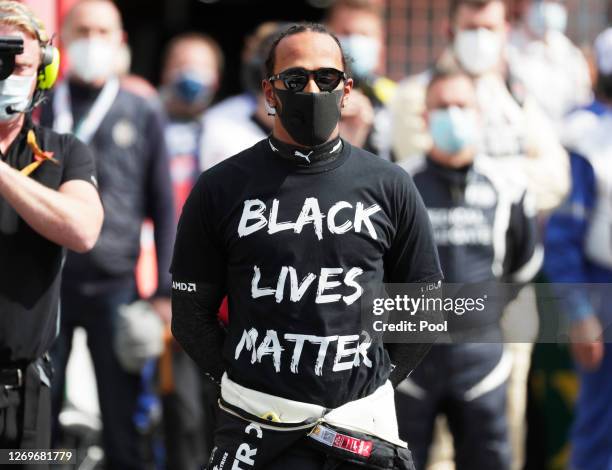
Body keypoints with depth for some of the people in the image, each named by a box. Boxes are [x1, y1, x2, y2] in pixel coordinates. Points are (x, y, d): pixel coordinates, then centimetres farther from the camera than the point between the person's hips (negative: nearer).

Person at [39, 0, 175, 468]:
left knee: (122, 414, 2)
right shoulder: (37, 111, 8)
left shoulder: (143, 115, 7)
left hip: (113, 287, 0)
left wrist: (166, 290, 1)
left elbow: (163, 207, 7)